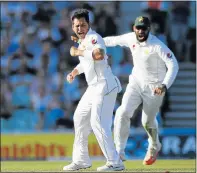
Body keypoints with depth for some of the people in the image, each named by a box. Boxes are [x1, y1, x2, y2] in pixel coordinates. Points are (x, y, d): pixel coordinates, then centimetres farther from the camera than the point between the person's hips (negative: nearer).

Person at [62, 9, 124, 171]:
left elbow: (99, 55, -37)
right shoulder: (82, 41, 14)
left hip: (104, 86, -11)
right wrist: (75, 72, 14)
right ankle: (81, 160, 25)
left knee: (98, 123, -15)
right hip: (93, 88, 11)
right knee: (80, 119, 16)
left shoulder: (93, 37, -15)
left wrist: (78, 52, -24)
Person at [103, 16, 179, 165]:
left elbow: (173, 65, -29)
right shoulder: (131, 38, -8)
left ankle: (154, 147, 43)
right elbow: (114, 40, 11)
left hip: (154, 87, -4)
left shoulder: (157, 45, -25)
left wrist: (165, 85, -43)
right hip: (136, 82, 4)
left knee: (148, 122, 11)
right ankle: (119, 151, -9)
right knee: (123, 113, -15)